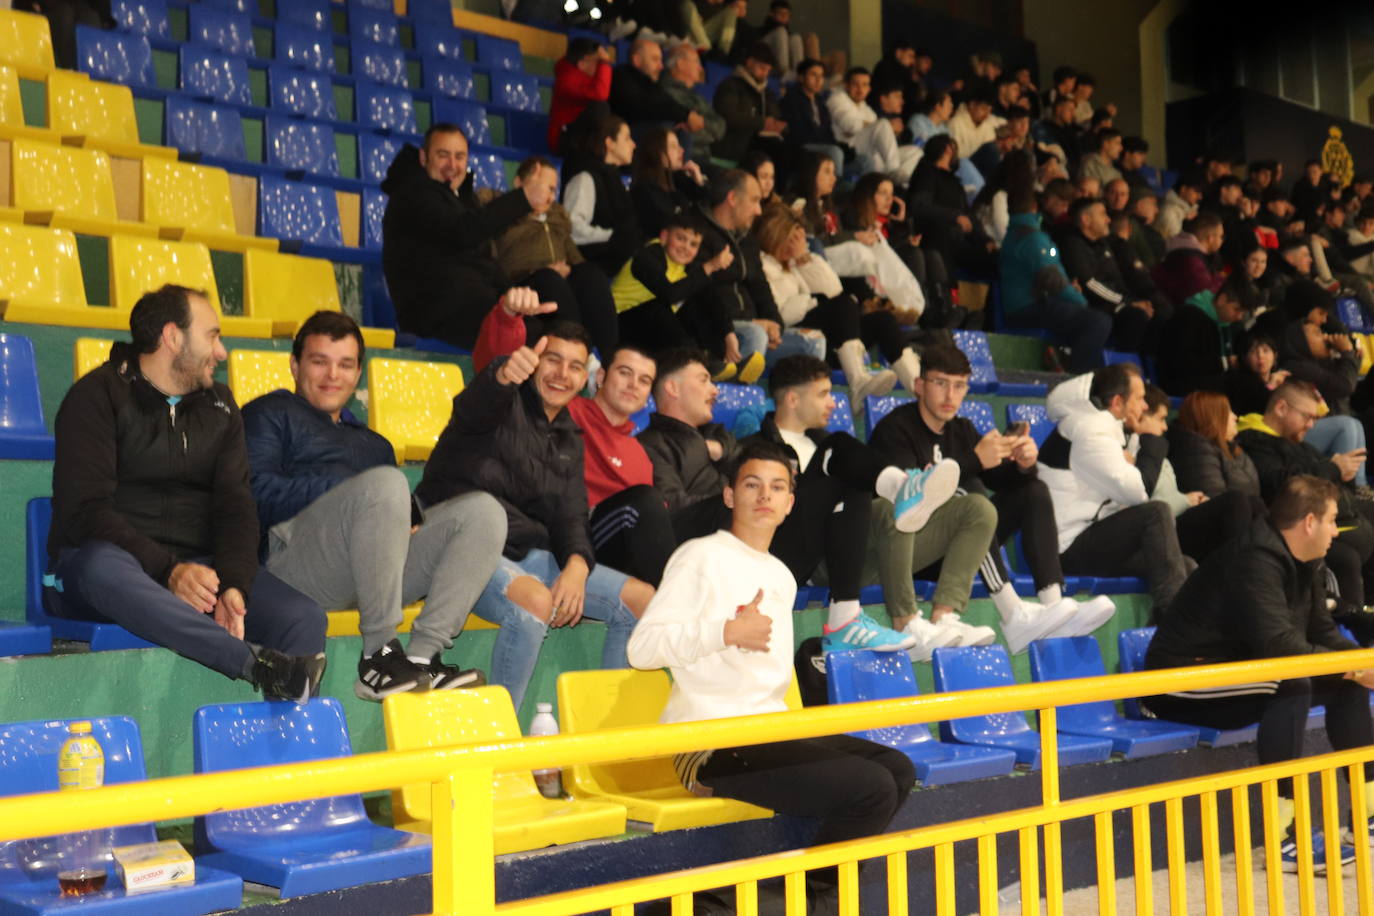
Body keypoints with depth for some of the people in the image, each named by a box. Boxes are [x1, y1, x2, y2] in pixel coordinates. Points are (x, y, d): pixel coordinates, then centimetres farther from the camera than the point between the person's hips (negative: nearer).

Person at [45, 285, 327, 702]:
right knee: (102, 566, -41)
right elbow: (85, 510, -12)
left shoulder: (219, 406, 16)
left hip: (197, 569, 5)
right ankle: (256, 664, -45)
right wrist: (167, 570, -27)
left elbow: (235, 506, 6)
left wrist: (234, 584, -15)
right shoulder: (98, 395, -1)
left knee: (304, 619, -21)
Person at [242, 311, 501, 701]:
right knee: (385, 483, -33)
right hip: (292, 559, -6)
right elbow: (258, 494, -1)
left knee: (483, 511, -14)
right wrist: (346, 491, -9)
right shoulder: (270, 415, 19)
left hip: (374, 572, 6)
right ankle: (378, 656, -28)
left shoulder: (373, 445, 36)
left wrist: (409, 518, -4)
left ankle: (422, 655, -29)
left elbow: (402, 515, 22)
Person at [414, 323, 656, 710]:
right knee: (536, 601, -38)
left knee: (642, 598, -2)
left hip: (529, 554, 7)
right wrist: (503, 375, -54)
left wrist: (577, 566, -11)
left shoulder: (569, 439, 19)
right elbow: (475, 406, -28)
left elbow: (571, 517, 12)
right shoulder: (505, 403, -2)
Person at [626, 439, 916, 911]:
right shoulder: (703, 557, -6)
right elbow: (642, 646, -15)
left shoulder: (782, 576, 20)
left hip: (770, 731, 9)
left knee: (897, 768, -1)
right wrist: (727, 631, -22)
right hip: (711, 743, -9)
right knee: (871, 788, -21)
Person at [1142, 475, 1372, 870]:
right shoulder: (1255, 560, -23)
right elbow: (1279, 645, -33)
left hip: (1238, 670, 10)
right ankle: (1285, 836, -34)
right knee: (1291, 684, -33)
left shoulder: (1303, 563, 8)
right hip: (1182, 687, -10)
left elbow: (1322, 632, 15)